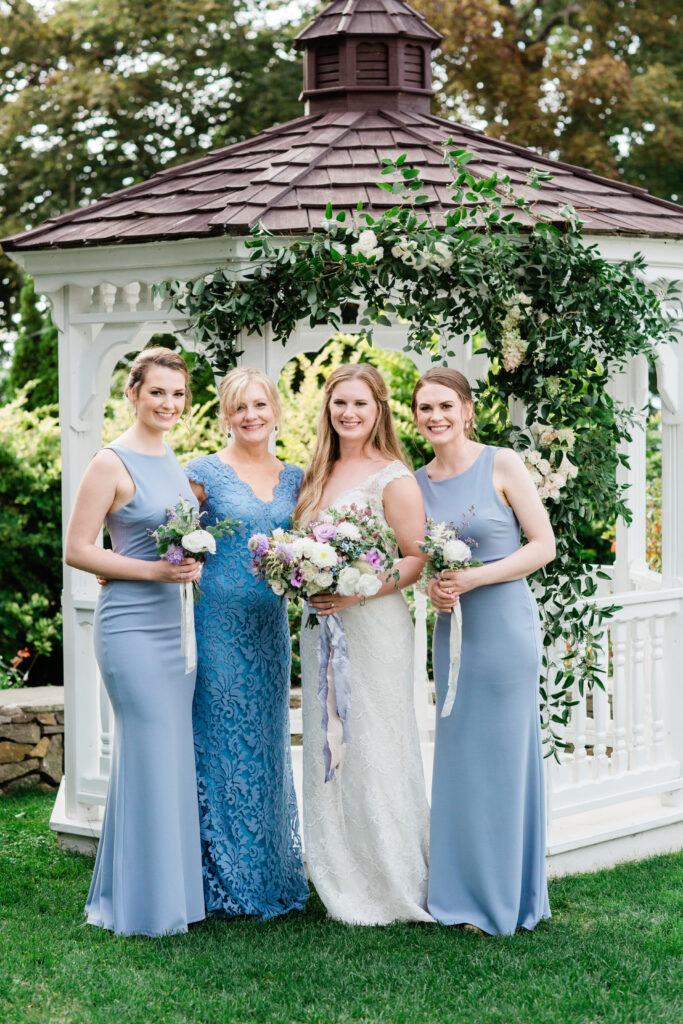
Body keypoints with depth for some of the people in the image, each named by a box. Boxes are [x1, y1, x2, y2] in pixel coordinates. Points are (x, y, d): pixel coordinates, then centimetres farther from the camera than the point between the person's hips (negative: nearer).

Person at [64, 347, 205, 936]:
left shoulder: (176, 463, 14)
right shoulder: (113, 463, -9)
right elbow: (77, 550, -11)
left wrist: (194, 560, 5)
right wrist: (153, 570, -18)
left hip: (176, 623, 7)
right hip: (132, 627, -7)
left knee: (174, 756, 10)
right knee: (149, 756, -6)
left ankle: (175, 892, 20)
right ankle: (144, 905, 5)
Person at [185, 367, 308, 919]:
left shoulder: (293, 477, 11)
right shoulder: (205, 471, -3)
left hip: (270, 625, 5)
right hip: (218, 620, -5)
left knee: (265, 743, 10)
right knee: (219, 742, -1)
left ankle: (270, 874, 20)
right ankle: (222, 880, 8)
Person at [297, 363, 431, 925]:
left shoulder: (393, 478, -8)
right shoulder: (320, 475, 14)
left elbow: (419, 560, -12)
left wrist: (358, 592, -21)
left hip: (372, 627, -7)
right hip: (320, 628, 7)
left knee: (372, 751, -4)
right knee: (327, 748, 9)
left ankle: (392, 886, 8)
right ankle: (344, 884, 19)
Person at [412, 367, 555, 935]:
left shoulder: (501, 464, -6)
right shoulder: (418, 482, 8)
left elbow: (543, 546, -8)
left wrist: (472, 578, -17)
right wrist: (432, 587, -5)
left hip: (504, 622, -5)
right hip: (452, 628, 5)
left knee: (503, 755, 0)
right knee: (459, 756, 8)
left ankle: (508, 899, 11)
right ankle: (465, 893, 19)